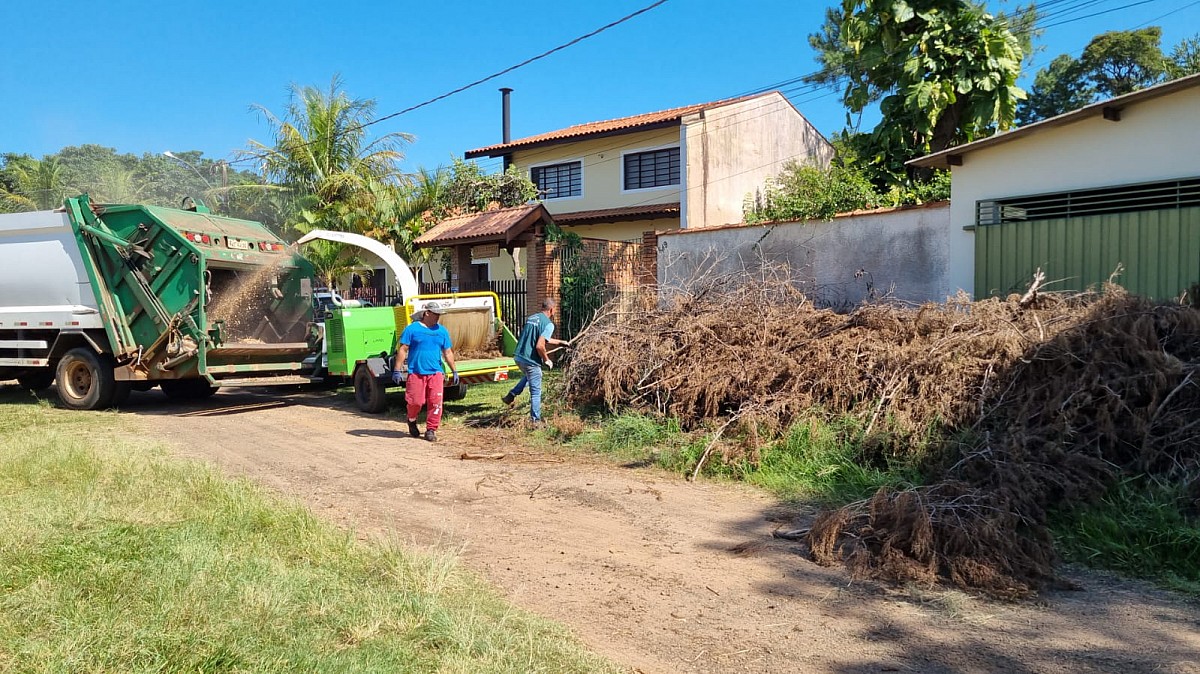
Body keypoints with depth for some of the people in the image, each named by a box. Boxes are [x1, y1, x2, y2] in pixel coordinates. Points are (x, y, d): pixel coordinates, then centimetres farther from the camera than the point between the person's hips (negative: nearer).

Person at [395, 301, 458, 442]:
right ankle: (412, 421, 29)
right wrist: (397, 370, -7)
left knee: (435, 402, -4)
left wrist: (454, 371, 14)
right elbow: (402, 350, -2)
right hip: (415, 372, -3)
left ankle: (431, 430, 7)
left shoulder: (442, 331, 12)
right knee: (415, 401, -2)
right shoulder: (412, 328, 0)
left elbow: (448, 353, 16)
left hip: (436, 372, 3)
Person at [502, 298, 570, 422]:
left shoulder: (531, 318, 13)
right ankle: (535, 419, 11)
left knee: (527, 376, 37)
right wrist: (546, 360, -6)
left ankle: (511, 395, 28)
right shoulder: (548, 324, -13)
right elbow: (539, 346, -24)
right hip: (530, 360, -8)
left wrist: (561, 342, 33)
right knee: (536, 392, 5)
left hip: (518, 357, 8)